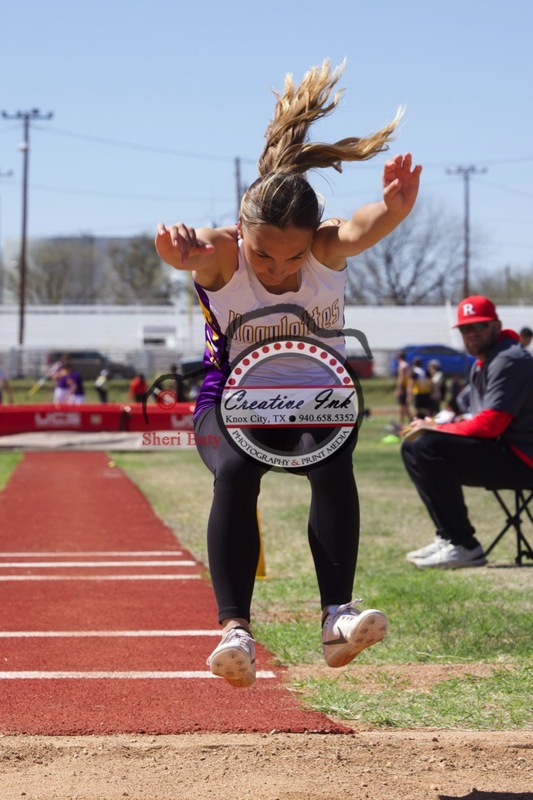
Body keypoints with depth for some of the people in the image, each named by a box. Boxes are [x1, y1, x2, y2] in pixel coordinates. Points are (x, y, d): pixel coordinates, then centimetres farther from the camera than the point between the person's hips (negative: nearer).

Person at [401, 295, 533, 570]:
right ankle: (448, 537, 6)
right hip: (501, 455, 11)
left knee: (427, 447, -25)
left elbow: (489, 424, -23)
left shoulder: (509, 360, -15)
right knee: (412, 446, 12)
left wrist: (435, 428, -13)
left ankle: (465, 547, -21)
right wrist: (435, 425, -3)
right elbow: (477, 419, 16)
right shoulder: (480, 364, 18)